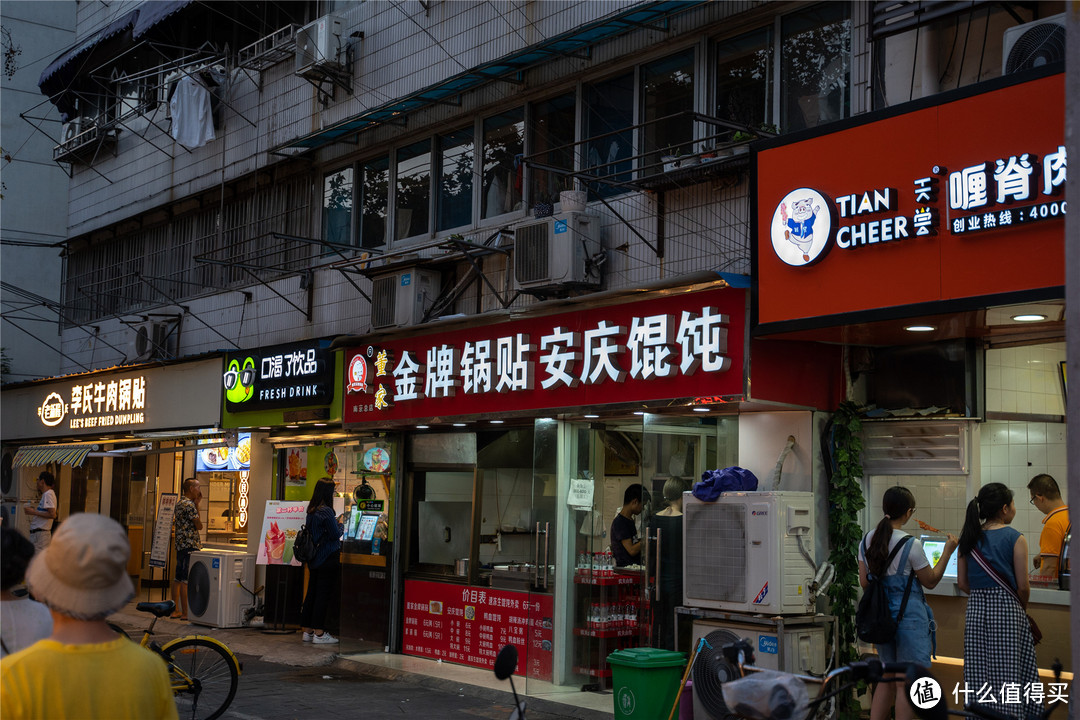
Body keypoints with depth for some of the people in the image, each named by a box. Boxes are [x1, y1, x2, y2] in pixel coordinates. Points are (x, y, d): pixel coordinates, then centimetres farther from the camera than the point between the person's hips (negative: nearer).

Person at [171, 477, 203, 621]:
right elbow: (199, 525, -10)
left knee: (178, 579, 11)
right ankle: (185, 613, -7)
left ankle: (175, 610, 15)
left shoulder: (179, 504, 16)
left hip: (180, 545, 10)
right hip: (190, 545, -10)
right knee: (186, 580, -8)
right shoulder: (189, 505, -14)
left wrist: (196, 504, 15)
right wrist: (197, 505, -2)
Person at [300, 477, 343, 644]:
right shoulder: (326, 511, -18)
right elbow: (335, 534, -15)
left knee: (311, 593, 12)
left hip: (314, 559, 8)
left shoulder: (311, 511, 8)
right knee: (324, 595, -3)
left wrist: (335, 523, 16)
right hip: (327, 559, -8)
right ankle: (319, 633, -1)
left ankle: (307, 631, 18)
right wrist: (341, 525, 4)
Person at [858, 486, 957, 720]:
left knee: (886, 679, 18)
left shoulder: (867, 540, 2)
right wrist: (947, 551, 3)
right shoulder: (910, 545, -16)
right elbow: (930, 581, -4)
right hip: (909, 617, -6)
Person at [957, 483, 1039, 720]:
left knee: (978, 674, 9)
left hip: (976, 611, 5)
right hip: (1007, 611, -4)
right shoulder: (1015, 538, -9)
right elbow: (1022, 586, -8)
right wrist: (1023, 609, 9)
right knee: (1008, 674, 1)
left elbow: (962, 582, 6)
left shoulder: (969, 538, 5)